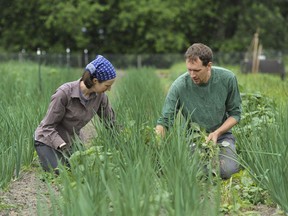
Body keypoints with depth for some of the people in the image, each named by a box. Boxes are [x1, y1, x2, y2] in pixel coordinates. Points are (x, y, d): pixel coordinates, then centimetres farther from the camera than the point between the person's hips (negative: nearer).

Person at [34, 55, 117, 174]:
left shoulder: (100, 96, -13)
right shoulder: (64, 93, -29)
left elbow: (110, 122, 1)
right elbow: (48, 126, -23)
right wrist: (63, 147, -36)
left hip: (72, 140, 5)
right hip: (48, 140, -5)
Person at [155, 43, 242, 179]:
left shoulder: (227, 78, -14)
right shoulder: (179, 86, -18)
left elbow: (235, 113, -2)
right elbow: (164, 121, -15)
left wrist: (217, 133, -18)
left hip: (221, 134, 1)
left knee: (228, 170, -24)